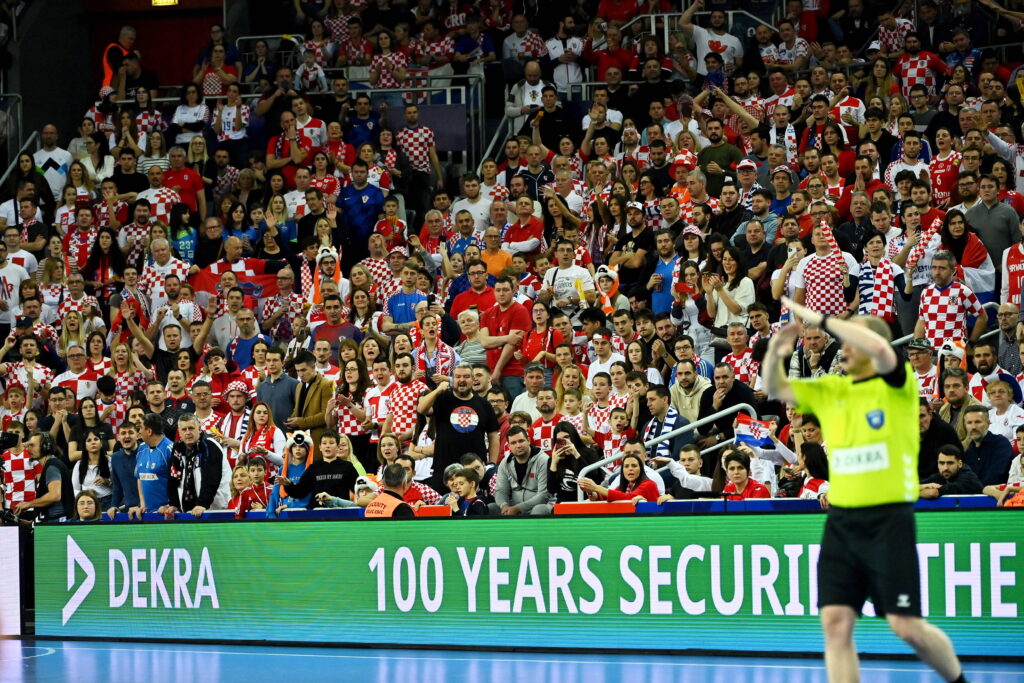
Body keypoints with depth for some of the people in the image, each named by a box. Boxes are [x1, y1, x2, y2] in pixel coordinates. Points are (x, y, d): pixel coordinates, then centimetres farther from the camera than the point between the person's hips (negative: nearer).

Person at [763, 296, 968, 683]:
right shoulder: (830, 390, 11)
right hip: (840, 523, 5)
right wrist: (775, 354, -7)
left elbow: (881, 350, -26)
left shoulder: (897, 386, -6)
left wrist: (820, 320, -23)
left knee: (906, 626, -3)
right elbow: (775, 390, 14)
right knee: (835, 623, -5)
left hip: (889, 521, -5)